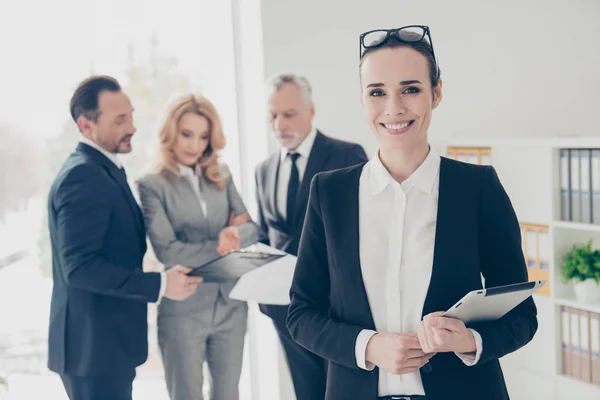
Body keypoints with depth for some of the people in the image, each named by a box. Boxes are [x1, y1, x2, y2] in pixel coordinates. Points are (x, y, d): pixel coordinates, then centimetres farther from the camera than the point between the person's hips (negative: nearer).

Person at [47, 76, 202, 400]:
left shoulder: (104, 170, 13)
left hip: (106, 339, 10)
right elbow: (79, 266, -25)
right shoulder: (82, 176, -19)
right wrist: (159, 284, -24)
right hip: (94, 344, -10)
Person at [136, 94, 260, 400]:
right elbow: (167, 250, -14)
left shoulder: (222, 177, 10)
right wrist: (219, 247, -12)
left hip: (231, 304, 5)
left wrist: (236, 235, -15)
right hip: (183, 309, -4)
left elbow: (252, 228, 5)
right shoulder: (153, 186, -6)